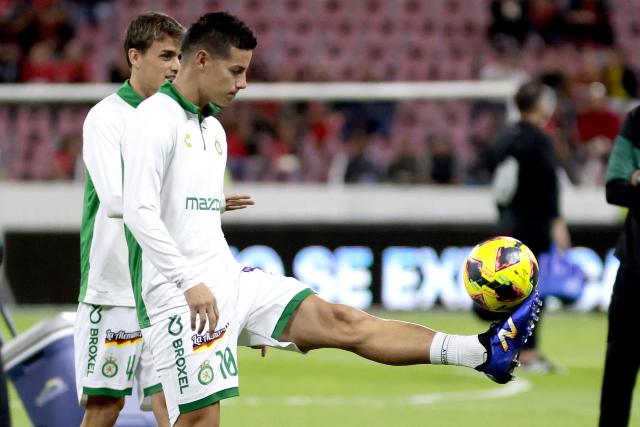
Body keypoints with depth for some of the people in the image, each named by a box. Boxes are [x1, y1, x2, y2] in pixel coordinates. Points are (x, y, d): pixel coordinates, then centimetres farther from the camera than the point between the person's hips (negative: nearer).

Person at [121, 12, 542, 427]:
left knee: (340, 322, -1)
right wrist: (191, 284, -26)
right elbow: (140, 211, -19)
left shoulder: (212, 128, 18)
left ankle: (485, 352, -9)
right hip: (182, 296, -8)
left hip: (228, 280, 8)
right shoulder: (156, 120, -10)